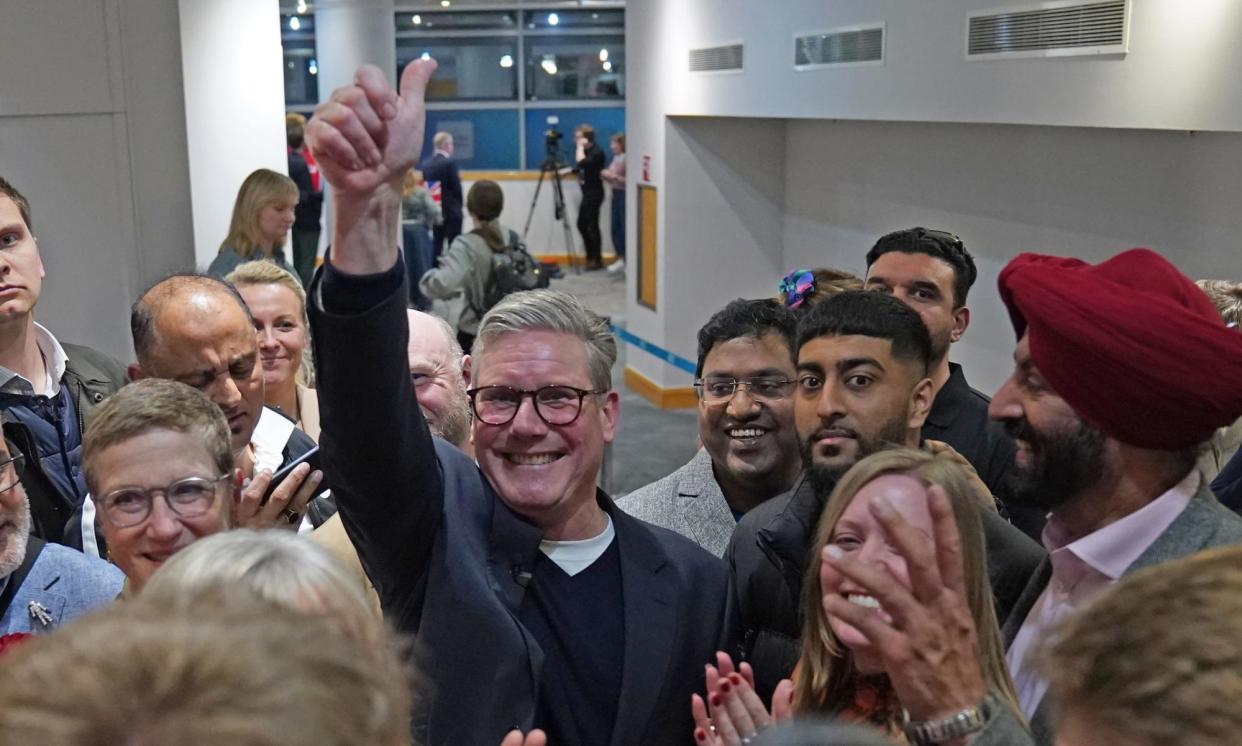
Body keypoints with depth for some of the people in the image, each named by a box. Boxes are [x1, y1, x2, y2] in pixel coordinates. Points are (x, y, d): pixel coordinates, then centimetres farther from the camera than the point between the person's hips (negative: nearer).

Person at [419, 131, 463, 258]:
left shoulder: (424, 164, 3)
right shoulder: (449, 162, -14)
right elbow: (456, 187, -12)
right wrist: (458, 206, 5)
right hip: (450, 212, -6)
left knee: (435, 247, 10)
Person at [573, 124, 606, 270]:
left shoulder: (596, 152, -15)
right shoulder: (586, 151, 13)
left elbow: (582, 163, -30)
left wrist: (580, 147, -19)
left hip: (594, 193, -10)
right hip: (587, 193, 10)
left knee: (592, 226, -7)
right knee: (582, 224, 11)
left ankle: (597, 260, 0)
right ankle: (591, 257, 19)